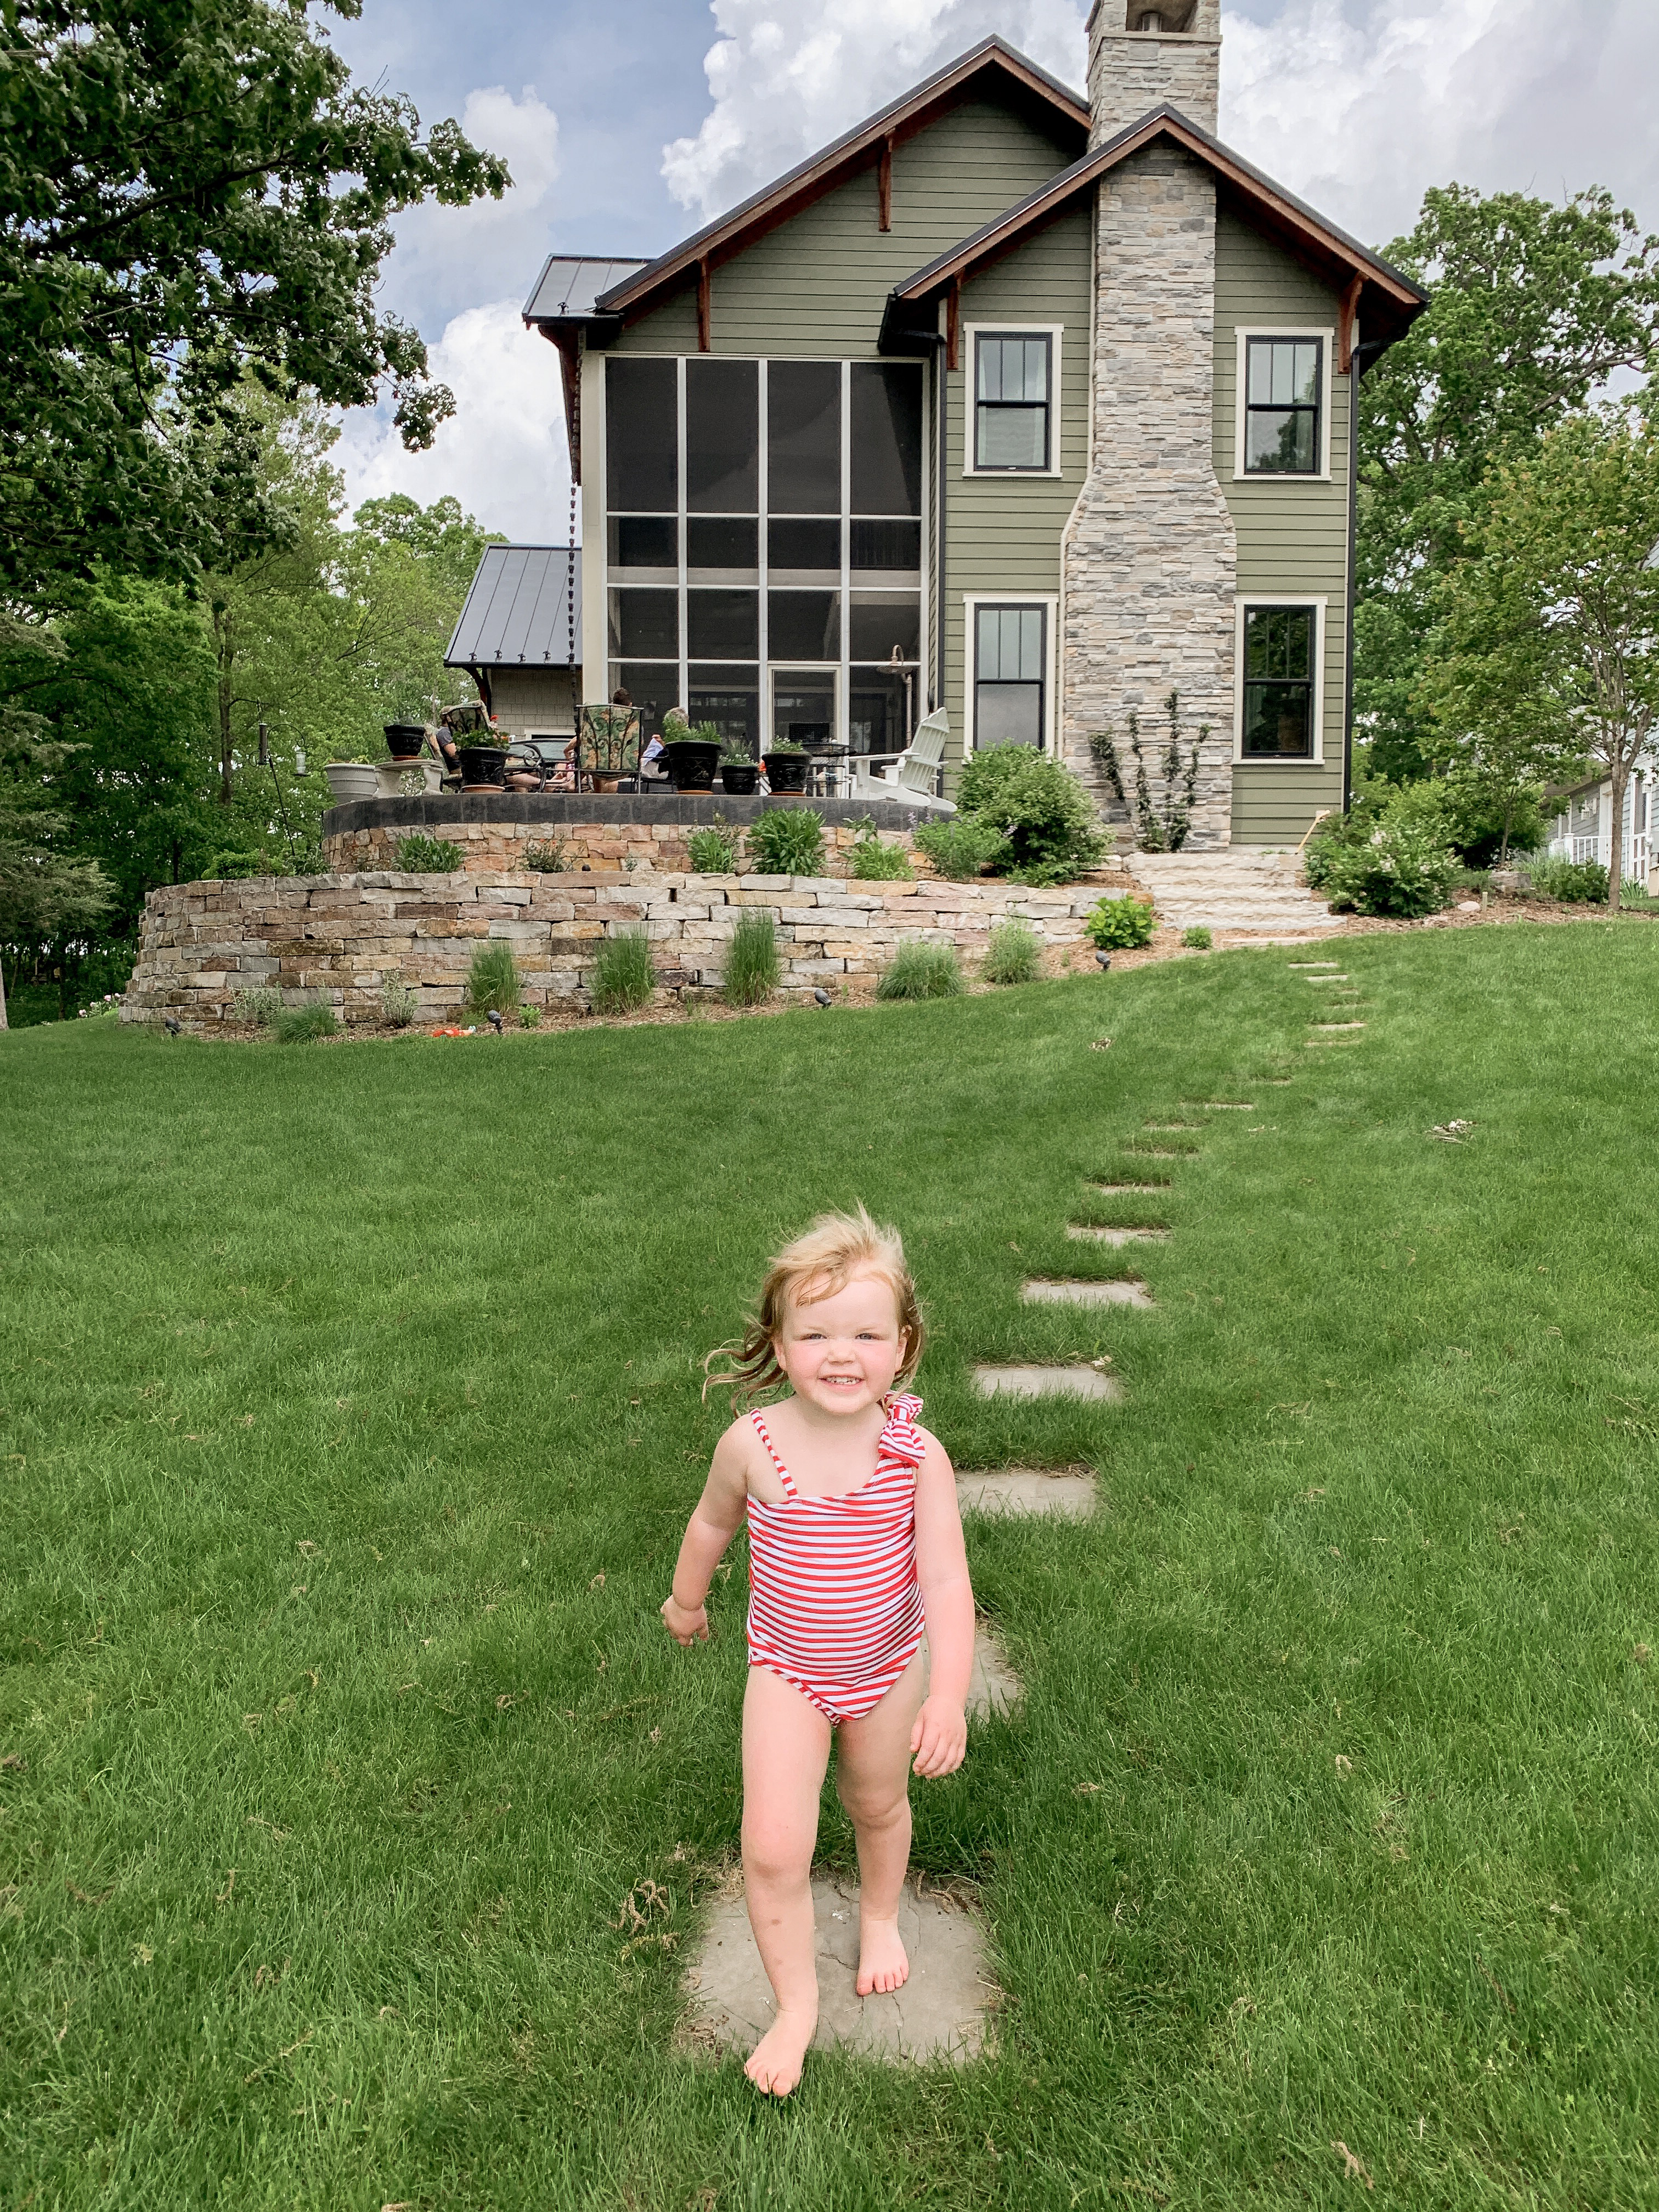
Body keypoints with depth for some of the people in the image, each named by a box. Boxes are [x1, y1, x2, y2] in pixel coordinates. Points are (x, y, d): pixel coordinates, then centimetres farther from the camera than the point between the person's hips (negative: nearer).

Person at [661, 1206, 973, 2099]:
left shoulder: (916, 1454, -24)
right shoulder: (752, 1443, -21)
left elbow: (946, 1578, -23)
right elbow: (712, 1522, 0)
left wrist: (949, 1694, -33)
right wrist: (686, 1600, 16)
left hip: (887, 1666, 1)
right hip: (786, 1670, 0)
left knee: (878, 1805, 24)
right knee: (772, 1848, -8)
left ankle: (881, 1917, 55)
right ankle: (796, 2004, 17)